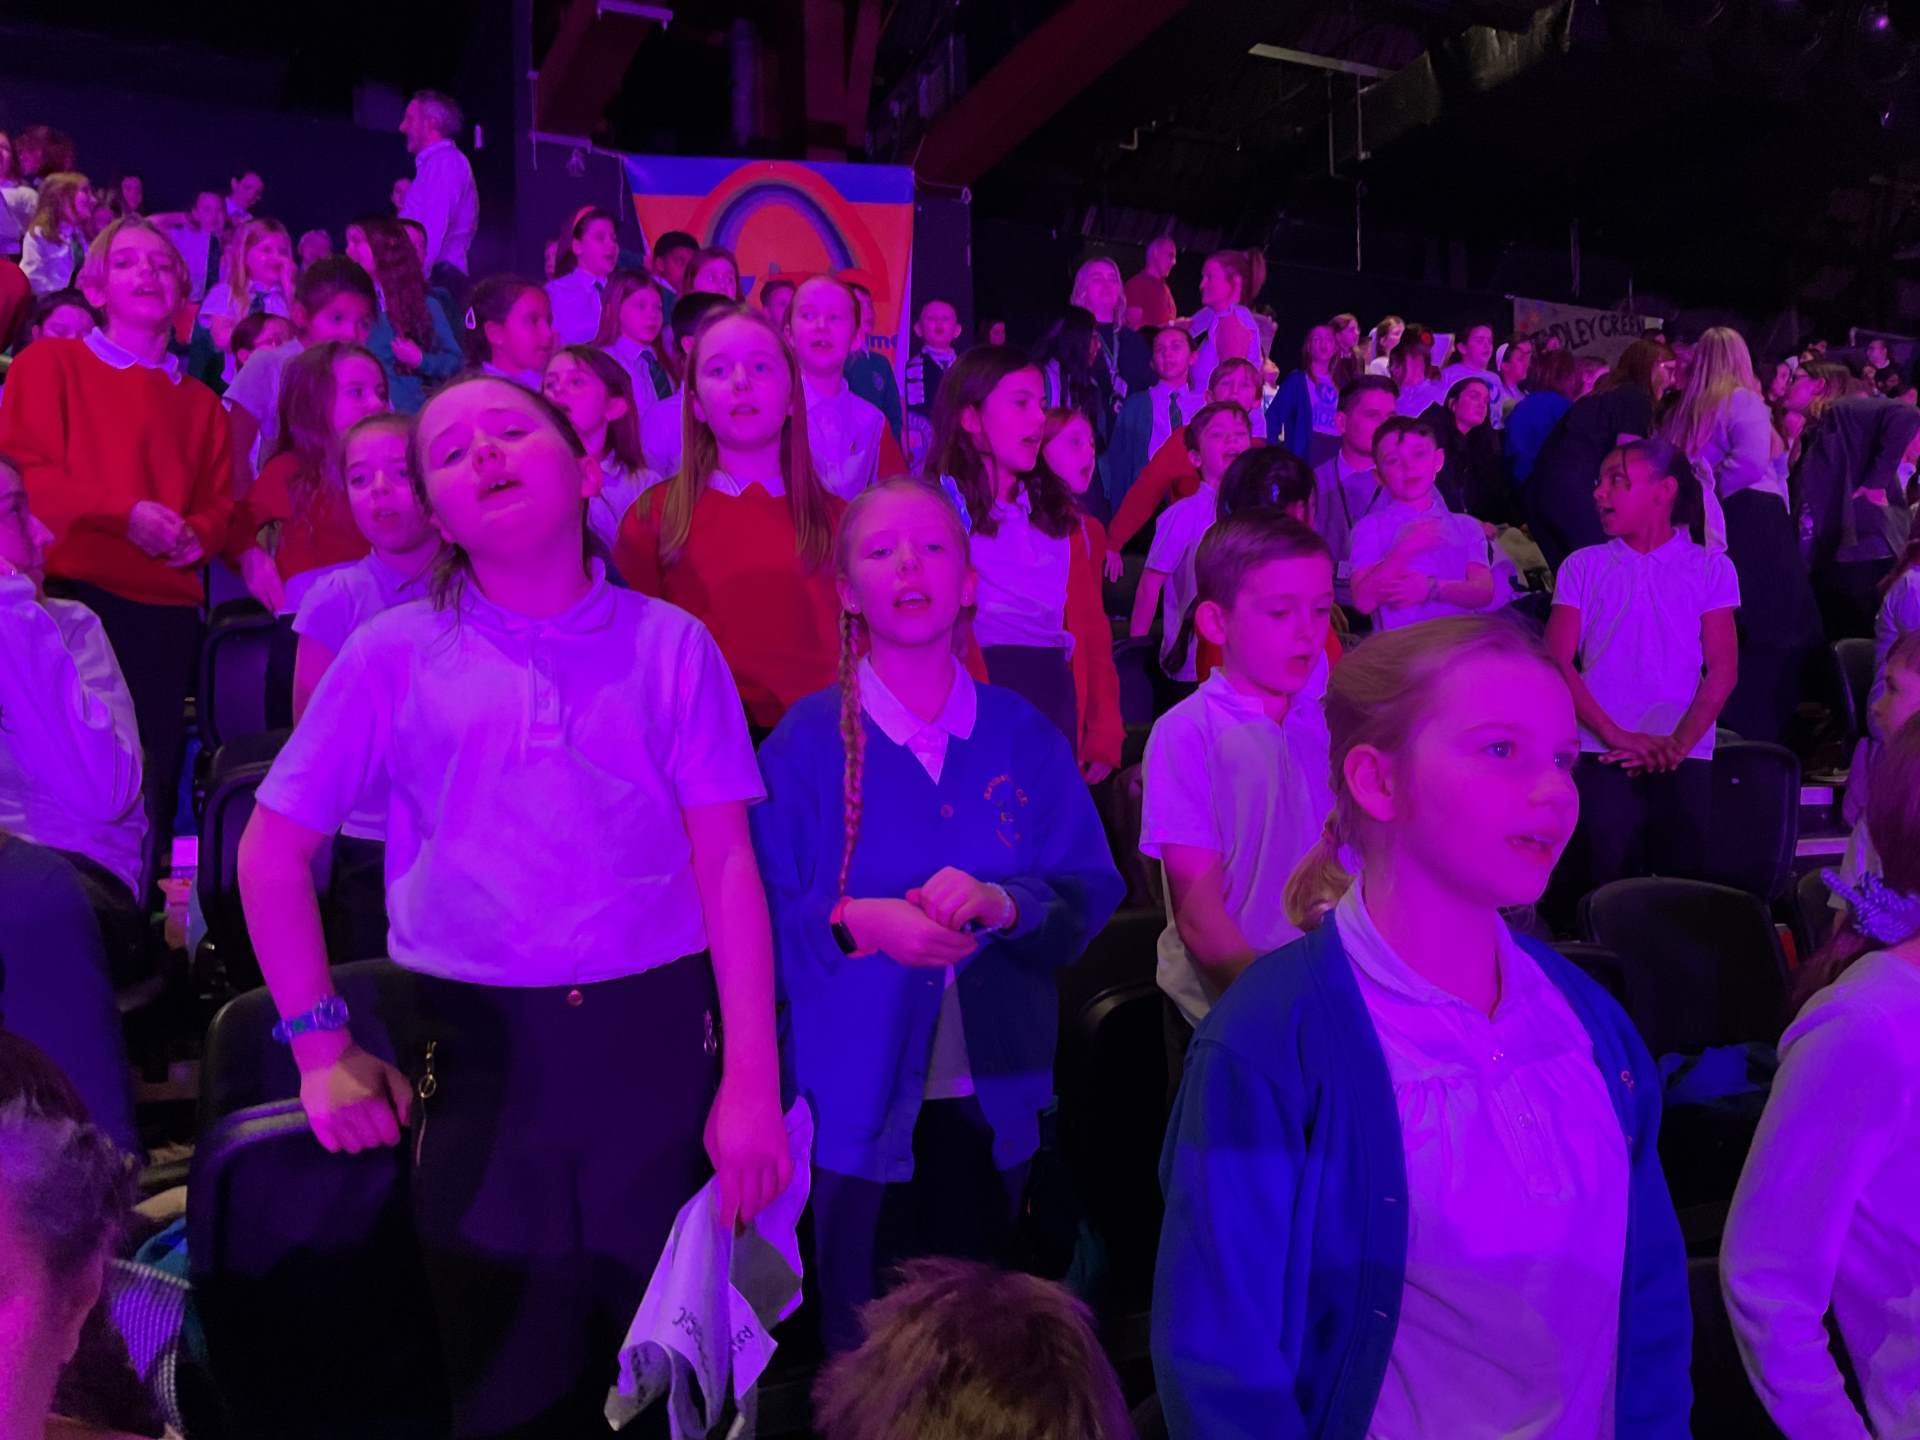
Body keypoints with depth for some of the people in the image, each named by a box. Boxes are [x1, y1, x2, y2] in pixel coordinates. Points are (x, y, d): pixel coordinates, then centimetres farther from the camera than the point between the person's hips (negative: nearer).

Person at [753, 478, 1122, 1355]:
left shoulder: (1020, 733, 0)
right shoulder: (808, 739, -7)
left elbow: (1090, 890, -2)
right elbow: (762, 915, -8)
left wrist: (1001, 904, -20)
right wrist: (857, 921, -25)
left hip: (996, 1102, 3)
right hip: (859, 1103, -2)